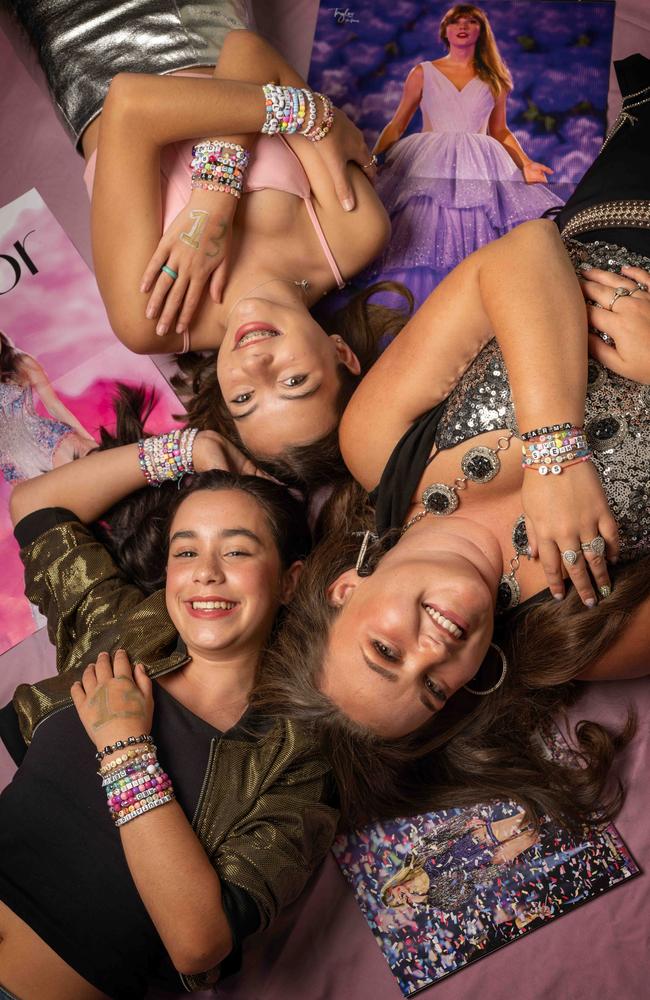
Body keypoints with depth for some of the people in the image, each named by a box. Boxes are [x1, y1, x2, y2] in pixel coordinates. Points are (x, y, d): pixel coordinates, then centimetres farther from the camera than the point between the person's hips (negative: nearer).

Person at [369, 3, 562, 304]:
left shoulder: (495, 79, 15)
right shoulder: (423, 73, 11)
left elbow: (500, 131, 20)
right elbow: (396, 126, 11)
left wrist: (525, 163, 3)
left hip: (481, 169, 2)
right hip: (427, 167, -1)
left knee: (478, 254, -13)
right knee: (422, 238, -16)